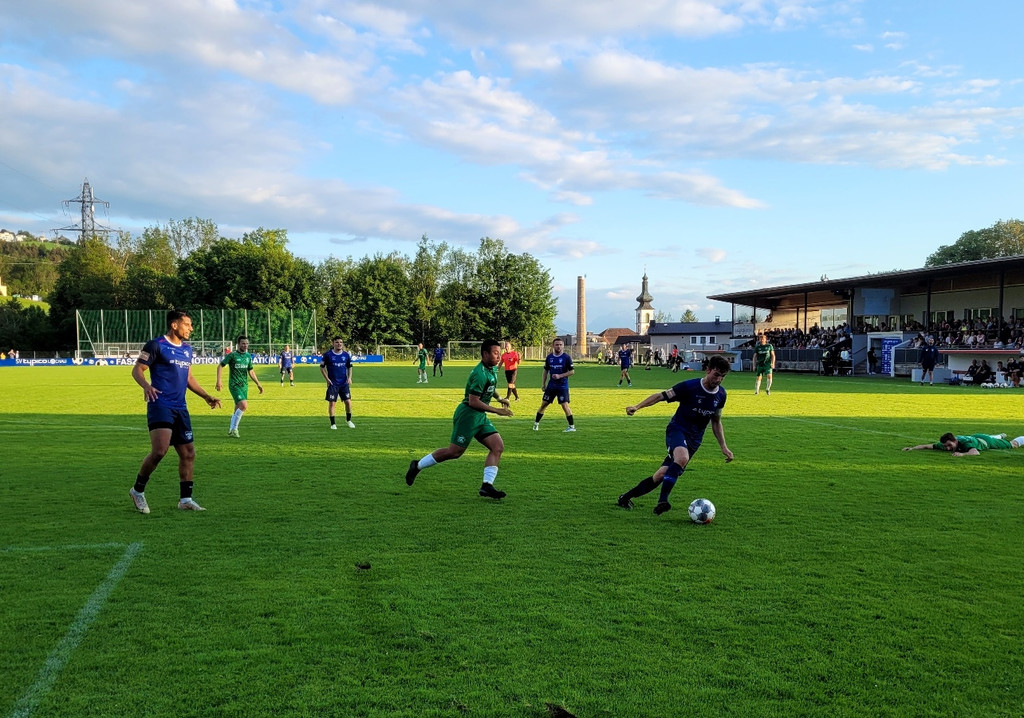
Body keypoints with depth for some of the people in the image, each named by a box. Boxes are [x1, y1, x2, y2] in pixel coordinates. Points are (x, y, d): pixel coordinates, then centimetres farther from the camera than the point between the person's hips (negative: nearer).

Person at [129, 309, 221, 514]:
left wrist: (206, 397, 17)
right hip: (160, 405, -8)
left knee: (188, 453, 6)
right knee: (159, 450, -18)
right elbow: (137, 369, -6)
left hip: (180, 408, 8)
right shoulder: (156, 345, -6)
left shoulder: (187, 349, 16)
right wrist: (146, 386, -26)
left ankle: (185, 499, 15)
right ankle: (138, 490, 4)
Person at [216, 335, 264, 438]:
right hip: (234, 385, -6)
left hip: (244, 386, 6)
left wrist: (258, 383, 17)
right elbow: (220, 366, -2)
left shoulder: (248, 356, 10)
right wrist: (218, 381, -10)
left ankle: (232, 429, 23)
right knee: (244, 405, -21)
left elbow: (251, 371, 20)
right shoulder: (232, 355, -8)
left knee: (238, 408, 9)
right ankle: (234, 429, -9)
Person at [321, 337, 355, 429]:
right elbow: (322, 367, 1)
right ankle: (333, 424, 9)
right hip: (332, 383, -2)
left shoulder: (346, 355, 3)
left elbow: (349, 367, 15)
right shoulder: (328, 354, -6)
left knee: (348, 402, -1)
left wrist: (349, 378, 1)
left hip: (344, 383, 3)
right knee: (331, 403, -1)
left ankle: (348, 420, 20)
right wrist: (327, 379, -6)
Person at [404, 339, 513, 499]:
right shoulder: (480, 374, -22)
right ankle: (418, 466, 15)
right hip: (467, 415, -9)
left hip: (480, 417, 9)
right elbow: (473, 401, -24)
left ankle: (487, 485, -7)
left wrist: (499, 399, 17)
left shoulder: (493, 369, 9)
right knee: (454, 452, -3)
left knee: (498, 447, -4)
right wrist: (496, 411, -20)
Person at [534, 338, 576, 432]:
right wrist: (543, 383, 9)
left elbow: (572, 371, -8)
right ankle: (536, 423, 21)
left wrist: (560, 376, -17)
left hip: (562, 386, -4)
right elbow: (546, 371, 15)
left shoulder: (566, 357, -7)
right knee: (544, 404, 7)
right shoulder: (549, 357, 5)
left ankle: (572, 426, -1)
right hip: (551, 385, 4)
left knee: (565, 405, -11)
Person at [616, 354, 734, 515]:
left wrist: (723, 446, 14)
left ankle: (627, 497, 15)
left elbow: (716, 422, 18)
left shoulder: (721, 394, 4)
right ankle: (662, 501, -33)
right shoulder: (689, 386, -14)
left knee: (661, 475, -1)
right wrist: (637, 407, -24)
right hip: (677, 430, -5)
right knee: (682, 458, -39)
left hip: (694, 440, 5)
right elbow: (662, 395, -11)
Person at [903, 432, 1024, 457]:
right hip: (974, 436, 6)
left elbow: (976, 452, -66)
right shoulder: (945, 444, -32)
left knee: (1013, 444, 22)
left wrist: (962, 454, -77)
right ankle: (1001, 435, 73)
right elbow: (927, 446, -29)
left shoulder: (965, 443, -49)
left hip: (985, 441, -6)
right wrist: (912, 448, -42)